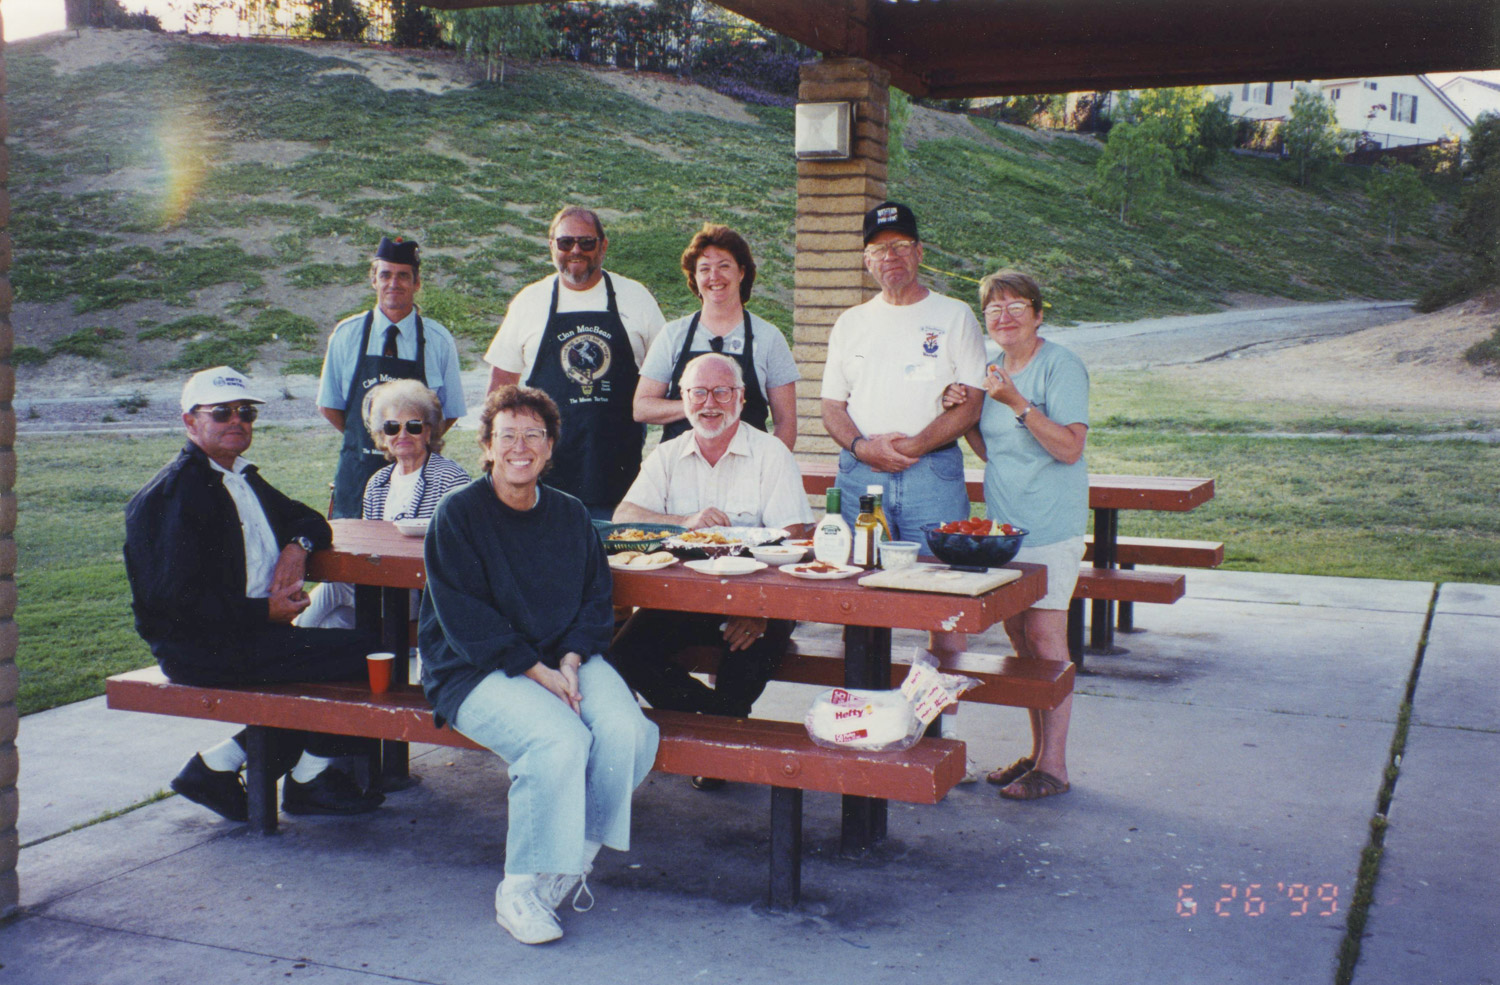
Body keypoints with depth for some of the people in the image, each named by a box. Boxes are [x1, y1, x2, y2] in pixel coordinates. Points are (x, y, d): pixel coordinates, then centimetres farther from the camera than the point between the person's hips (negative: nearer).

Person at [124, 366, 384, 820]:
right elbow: (175, 597, -21)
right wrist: (265, 611, -19)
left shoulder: (244, 478, 17)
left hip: (250, 630, 10)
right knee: (363, 654, -17)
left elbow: (307, 518, 27)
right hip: (201, 649, -10)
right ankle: (308, 780, 5)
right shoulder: (175, 491, -13)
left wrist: (298, 545, 2)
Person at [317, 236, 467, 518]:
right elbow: (329, 404, 11)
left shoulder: (438, 341, 2)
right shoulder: (346, 335, 4)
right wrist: (367, 440, 2)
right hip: (358, 471, 1)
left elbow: (451, 411, 9)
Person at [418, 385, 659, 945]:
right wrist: (538, 672, -18)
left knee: (626, 731, -25)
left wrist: (570, 662, -9)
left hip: (565, 660, 5)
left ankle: (575, 857, -4)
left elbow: (595, 599, 11)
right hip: (478, 671, -5)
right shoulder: (457, 515, -4)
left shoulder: (571, 515, 12)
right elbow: (466, 622, -10)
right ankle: (521, 888, -15)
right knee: (561, 742, -32)